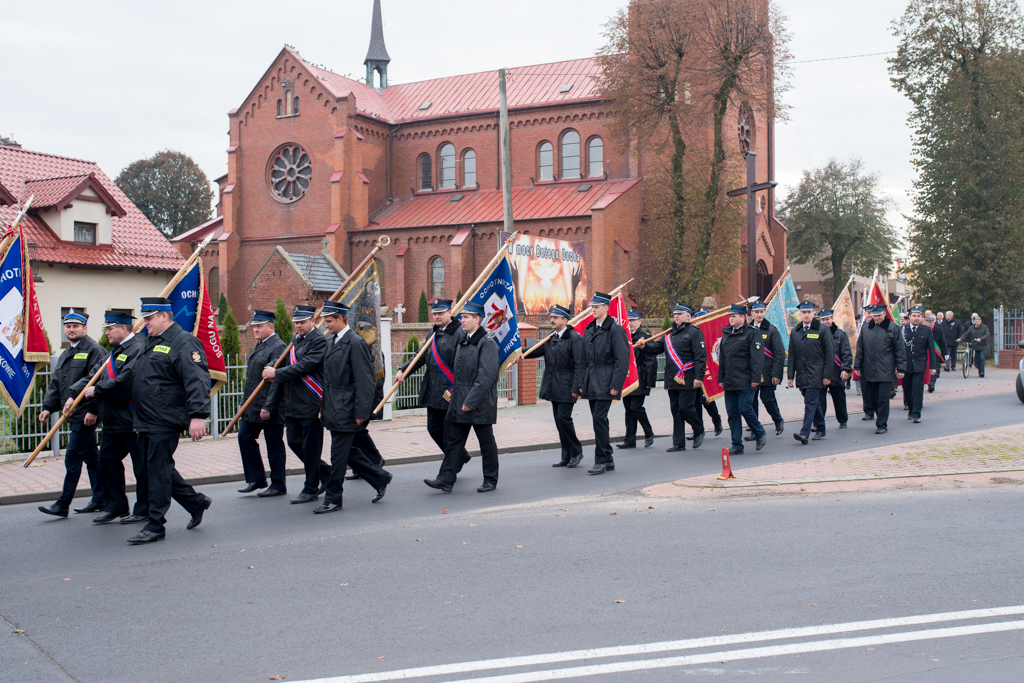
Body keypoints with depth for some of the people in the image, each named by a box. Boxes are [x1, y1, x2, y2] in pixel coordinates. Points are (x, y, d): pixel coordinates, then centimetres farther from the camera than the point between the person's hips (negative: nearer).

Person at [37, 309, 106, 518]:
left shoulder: (93, 349, -10)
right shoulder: (65, 355, 19)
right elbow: (55, 383, 21)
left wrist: (93, 410, -23)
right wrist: (49, 407, 9)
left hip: (86, 414, -9)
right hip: (74, 414, 9)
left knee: (73, 456, -8)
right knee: (90, 456, 13)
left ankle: (63, 504, -5)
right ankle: (100, 500, 19)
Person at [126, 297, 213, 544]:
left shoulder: (184, 343, -12)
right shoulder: (152, 343, 18)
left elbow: (197, 381, -22)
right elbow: (129, 375, 29)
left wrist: (198, 415, -30)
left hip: (164, 422, -10)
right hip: (146, 422, 10)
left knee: (159, 470, -4)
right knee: (158, 469, 14)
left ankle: (155, 526, 4)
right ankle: (196, 502, 28)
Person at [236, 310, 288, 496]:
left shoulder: (278, 347, -14)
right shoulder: (259, 345, 15)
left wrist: (268, 407, -24)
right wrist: (245, 400, 18)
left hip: (270, 406, -9)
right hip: (252, 405, 9)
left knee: (274, 445, 0)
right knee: (245, 437, 8)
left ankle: (278, 485, 10)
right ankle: (256, 479, 18)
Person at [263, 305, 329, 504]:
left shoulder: (319, 341, -10)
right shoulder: (294, 341, 15)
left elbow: (305, 367, -22)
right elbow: (283, 372, 15)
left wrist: (276, 373, -14)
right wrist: (270, 404, 12)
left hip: (311, 404, -8)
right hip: (293, 404, 8)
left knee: (310, 447, 0)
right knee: (294, 442, 12)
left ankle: (310, 490, 12)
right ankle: (326, 473, 28)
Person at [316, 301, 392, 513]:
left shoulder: (355, 343, -14)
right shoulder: (330, 341, 12)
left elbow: (364, 380, -16)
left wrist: (361, 412, -18)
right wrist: (325, 406, 15)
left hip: (346, 410, -9)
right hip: (333, 409, 9)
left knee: (339, 455, -2)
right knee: (347, 452, 14)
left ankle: (333, 499, 7)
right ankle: (380, 477, 29)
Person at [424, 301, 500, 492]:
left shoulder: (487, 344, -13)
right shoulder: (462, 341, 13)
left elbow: (486, 375, -20)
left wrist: (471, 401, -23)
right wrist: (454, 392, 14)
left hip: (480, 403, -8)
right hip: (459, 401, 8)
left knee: (486, 442, 5)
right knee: (454, 440, 5)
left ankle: (490, 480, 16)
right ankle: (446, 479, 6)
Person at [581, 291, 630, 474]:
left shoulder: (615, 329, -9)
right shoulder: (589, 330, 14)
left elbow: (622, 359, -13)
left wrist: (615, 385, -17)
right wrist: (583, 382, 12)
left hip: (605, 383, -8)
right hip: (591, 383, 8)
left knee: (599, 418, -12)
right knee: (598, 420, 10)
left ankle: (601, 460, -5)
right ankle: (608, 460, 19)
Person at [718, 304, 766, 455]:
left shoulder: (752, 333, -4)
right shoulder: (726, 334, 16)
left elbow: (757, 357, -10)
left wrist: (755, 378, -16)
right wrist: (721, 379, 16)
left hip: (745, 382, -6)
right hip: (730, 383, 6)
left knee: (745, 409, -10)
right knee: (732, 413, 4)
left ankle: (760, 434, 15)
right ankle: (737, 445, 10)